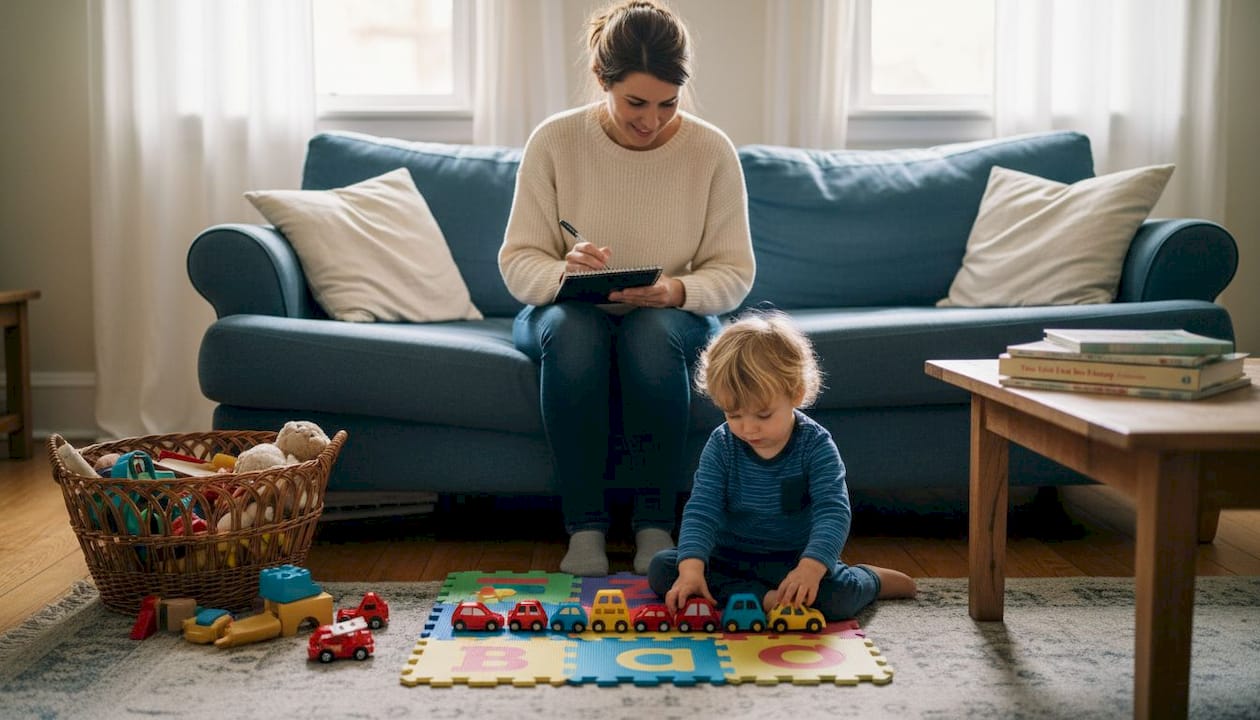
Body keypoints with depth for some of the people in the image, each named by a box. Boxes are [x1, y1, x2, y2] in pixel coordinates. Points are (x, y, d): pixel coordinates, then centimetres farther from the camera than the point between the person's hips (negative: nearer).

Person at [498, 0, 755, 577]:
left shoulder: (711, 150, -9)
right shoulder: (554, 141, -10)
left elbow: (733, 274, -6)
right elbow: (516, 261, -9)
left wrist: (677, 291, -27)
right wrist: (562, 272, -32)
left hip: (673, 318, 0)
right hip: (572, 314, 0)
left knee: (654, 331, -36)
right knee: (571, 329, -36)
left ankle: (656, 524, -21)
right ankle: (584, 526, -25)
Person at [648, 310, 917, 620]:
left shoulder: (816, 446, -15)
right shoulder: (721, 445, -8)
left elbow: (833, 512, -24)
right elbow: (701, 509, -14)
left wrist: (810, 568, -43)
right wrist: (691, 566, -34)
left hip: (796, 558, -3)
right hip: (730, 558, 3)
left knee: (841, 596, -32)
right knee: (661, 568, -20)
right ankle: (764, 599, -27)